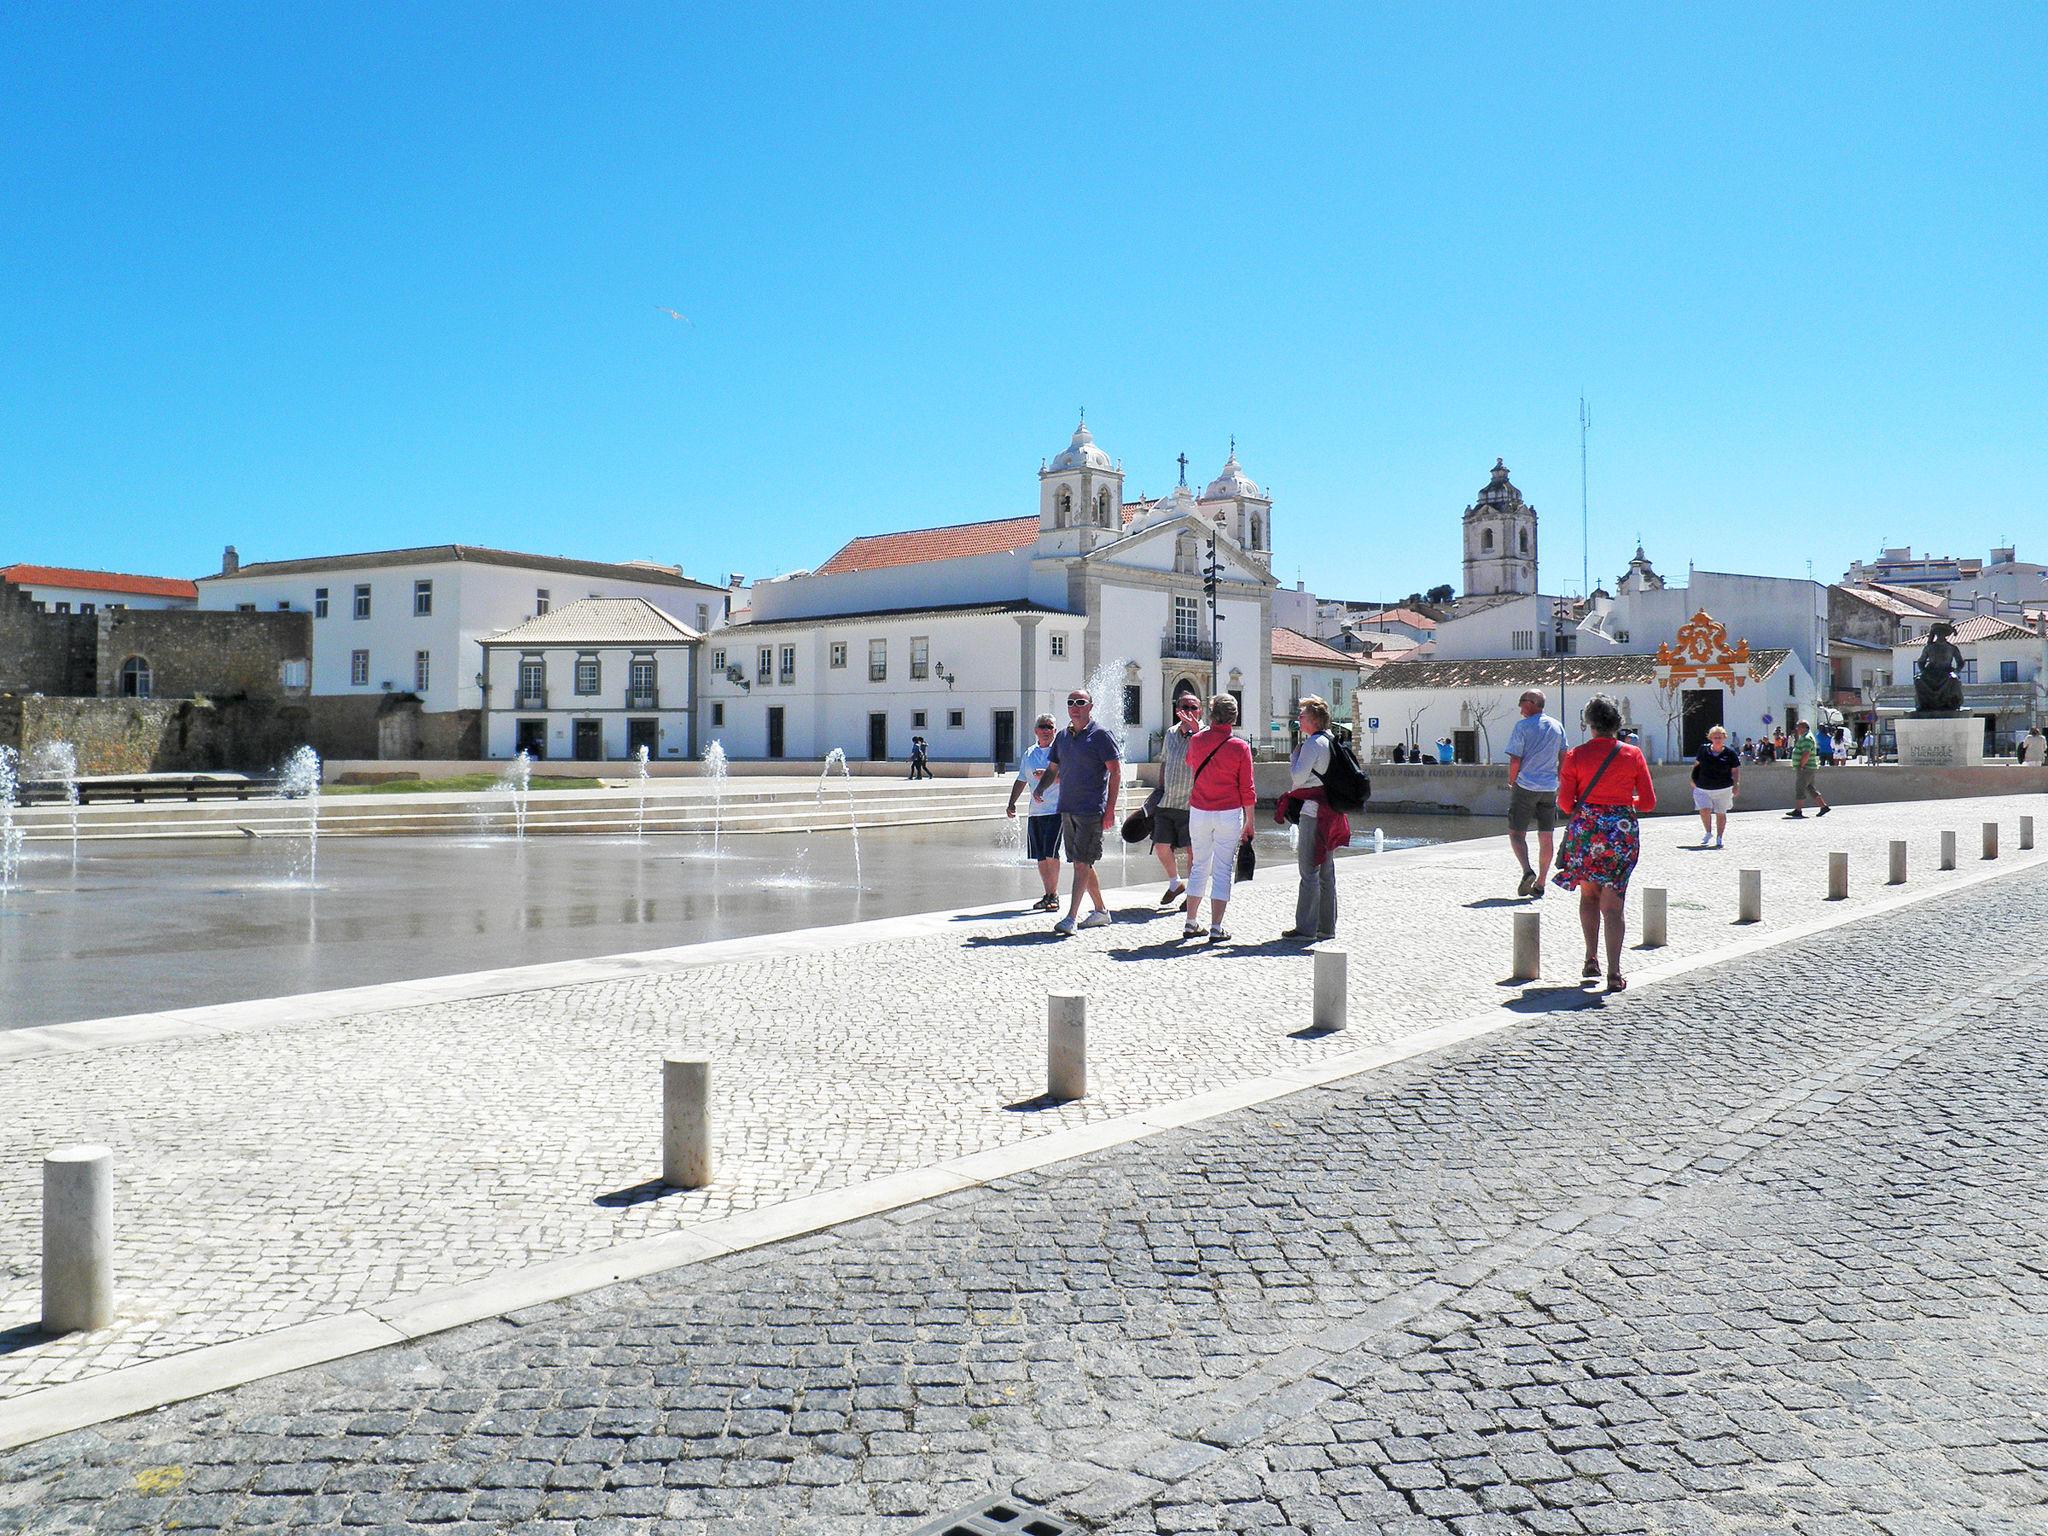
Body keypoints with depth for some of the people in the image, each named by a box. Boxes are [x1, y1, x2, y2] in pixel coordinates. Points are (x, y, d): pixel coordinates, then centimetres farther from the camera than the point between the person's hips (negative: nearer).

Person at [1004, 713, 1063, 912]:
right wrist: (1012, 802, 14)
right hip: (1035, 812, 6)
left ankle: (1054, 895, -2)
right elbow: (1021, 781, 24)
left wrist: (1047, 775, -25)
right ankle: (1048, 895, 18)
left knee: (1051, 854, -12)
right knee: (1040, 857, 8)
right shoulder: (1029, 754, 15)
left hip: (1056, 811, -6)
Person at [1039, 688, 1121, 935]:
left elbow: (1116, 771, -8)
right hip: (1067, 809, 7)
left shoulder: (1101, 735, -5)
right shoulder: (1062, 737, 14)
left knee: (1082, 863, -10)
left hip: (1091, 810, -7)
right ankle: (1101, 911, 24)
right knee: (1081, 863, 12)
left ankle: (1071, 917, -13)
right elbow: (1053, 771, 23)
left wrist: (1110, 810, -13)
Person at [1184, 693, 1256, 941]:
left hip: (1198, 812, 3)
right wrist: (1249, 823, 3)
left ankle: (1191, 923, 16)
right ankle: (1216, 928, 1)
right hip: (1229, 814, -3)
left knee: (1199, 867, 14)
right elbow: (1246, 790, -5)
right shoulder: (1240, 747, -8)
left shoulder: (1196, 740, 0)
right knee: (1222, 870, 2)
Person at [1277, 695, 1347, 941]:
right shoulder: (1331, 741, 15)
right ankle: (1326, 926, 17)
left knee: (1309, 871, -7)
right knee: (1326, 871, 12)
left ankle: (1306, 928, -5)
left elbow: (1299, 776, -17)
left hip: (1312, 812, -10)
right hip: (1328, 810, 10)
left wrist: (1295, 754, -3)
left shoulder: (1313, 743, -14)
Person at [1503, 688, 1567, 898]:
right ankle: (1540, 884, 12)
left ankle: (1527, 871, -19)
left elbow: (1515, 760, -12)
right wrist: (1562, 785, 21)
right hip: (1549, 788, 5)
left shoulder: (1522, 726, -8)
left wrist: (1511, 783, 3)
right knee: (1546, 837, 9)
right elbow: (1563, 758, 13)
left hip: (1526, 786, -5)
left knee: (1516, 833, 3)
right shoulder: (1557, 726, 8)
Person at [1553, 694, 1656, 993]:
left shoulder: (1576, 755, -4)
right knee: (1613, 902, 2)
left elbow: (1564, 802, -5)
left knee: (1588, 894, 19)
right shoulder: (1632, 755, -1)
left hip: (1585, 829, 0)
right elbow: (1649, 802, 2)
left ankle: (1591, 958, 17)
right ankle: (1614, 972, -5)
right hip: (1622, 831, 0)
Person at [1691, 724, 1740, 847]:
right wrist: (1694, 779, 13)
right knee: (1704, 810, -15)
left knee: (1720, 813, 9)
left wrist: (1736, 784, -9)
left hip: (1723, 789, 0)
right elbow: (1697, 764, 15)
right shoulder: (1703, 750, 1)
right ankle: (1708, 833, 9)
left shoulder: (1729, 754, -3)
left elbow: (1735, 770, 2)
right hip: (1702, 788, 0)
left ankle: (1719, 838, 24)